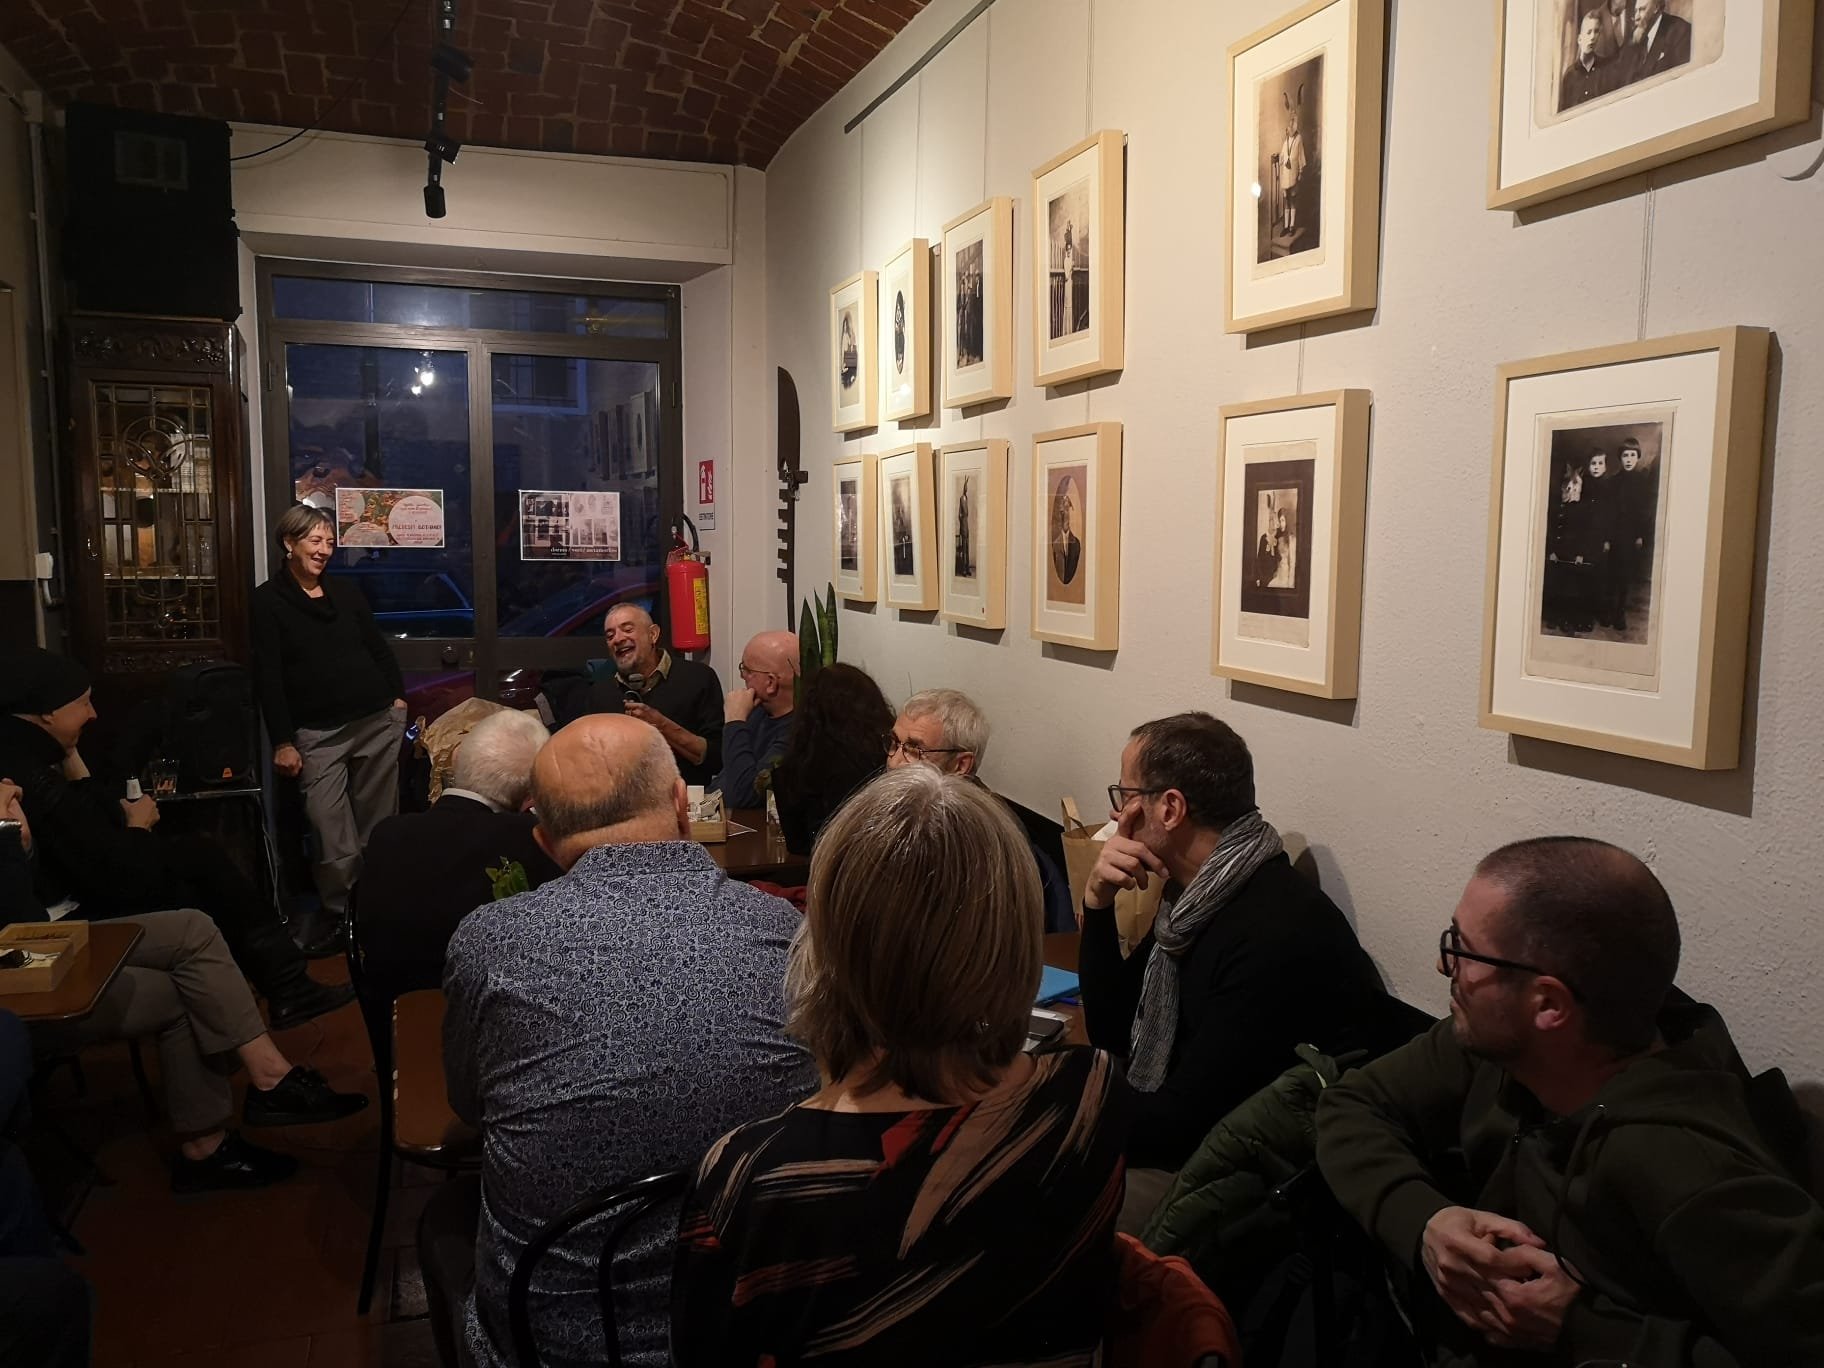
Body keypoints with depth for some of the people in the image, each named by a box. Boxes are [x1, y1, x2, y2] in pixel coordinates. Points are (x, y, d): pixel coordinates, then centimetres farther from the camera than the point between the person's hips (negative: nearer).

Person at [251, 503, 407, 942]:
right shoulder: (268, 601, 0)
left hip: (377, 721, 4)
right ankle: (340, 918, 6)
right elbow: (268, 676, -4)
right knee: (334, 839, -8)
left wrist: (398, 695, 7)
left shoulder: (346, 592, 13)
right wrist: (282, 741, -8)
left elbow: (378, 648, 19)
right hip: (317, 733, -4)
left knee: (379, 824, 7)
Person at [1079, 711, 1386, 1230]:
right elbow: (1111, 1033, 7)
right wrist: (1098, 903, -6)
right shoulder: (1193, 895, 3)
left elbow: (1184, 1122, -23)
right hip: (1172, 1133, 8)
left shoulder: (1277, 932, -26)